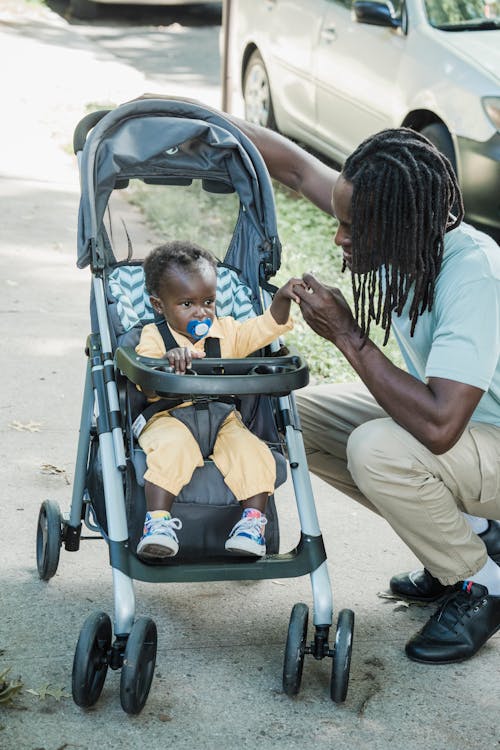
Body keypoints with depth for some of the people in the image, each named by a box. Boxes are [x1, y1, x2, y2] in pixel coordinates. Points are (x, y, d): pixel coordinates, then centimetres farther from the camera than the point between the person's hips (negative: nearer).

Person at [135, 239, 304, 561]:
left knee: (252, 451, -23)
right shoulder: (154, 337, 1)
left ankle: (253, 519, -15)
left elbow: (265, 328, 9)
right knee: (170, 448, -35)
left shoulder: (227, 332, 15)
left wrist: (282, 299, -8)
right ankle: (157, 521, -33)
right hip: (170, 418, -3)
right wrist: (167, 360, -35)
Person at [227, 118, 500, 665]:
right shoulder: (389, 231, -12)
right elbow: (296, 167, 3)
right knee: (300, 414, 3)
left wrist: (348, 336, -31)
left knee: (377, 449, -32)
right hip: (453, 421, 8)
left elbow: (438, 426, -41)